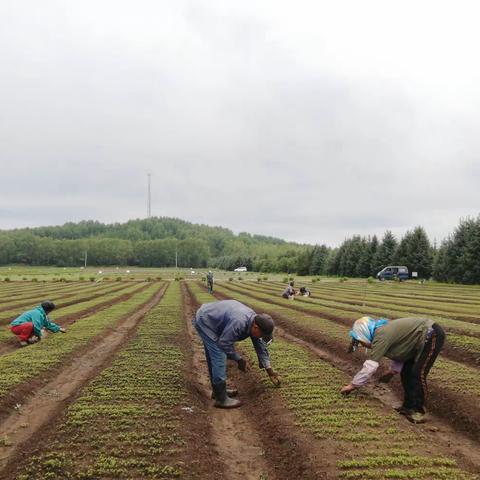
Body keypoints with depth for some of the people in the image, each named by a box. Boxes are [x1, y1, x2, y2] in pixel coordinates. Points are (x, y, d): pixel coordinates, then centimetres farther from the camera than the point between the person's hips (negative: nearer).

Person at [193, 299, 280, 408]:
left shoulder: (254, 320, -5)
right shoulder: (239, 322, -33)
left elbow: (260, 346, 5)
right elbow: (224, 343, -24)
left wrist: (270, 370, 8)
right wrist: (239, 359, -11)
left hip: (207, 319, 9)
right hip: (204, 321, -9)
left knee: (213, 358, 18)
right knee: (219, 358, -10)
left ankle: (218, 390, 31)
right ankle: (221, 399, -3)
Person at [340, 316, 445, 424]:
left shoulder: (381, 337, -22)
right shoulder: (384, 331, 7)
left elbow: (370, 366, -21)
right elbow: (400, 352, 17)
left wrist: (352, 385, -14)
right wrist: (393, 371, 7)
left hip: (433, 336, -10)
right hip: (424, 338, 10)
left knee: (418, 375, -9)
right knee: (406, 373, 11)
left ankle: (418, 411, 5)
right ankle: (409, 406, 21)